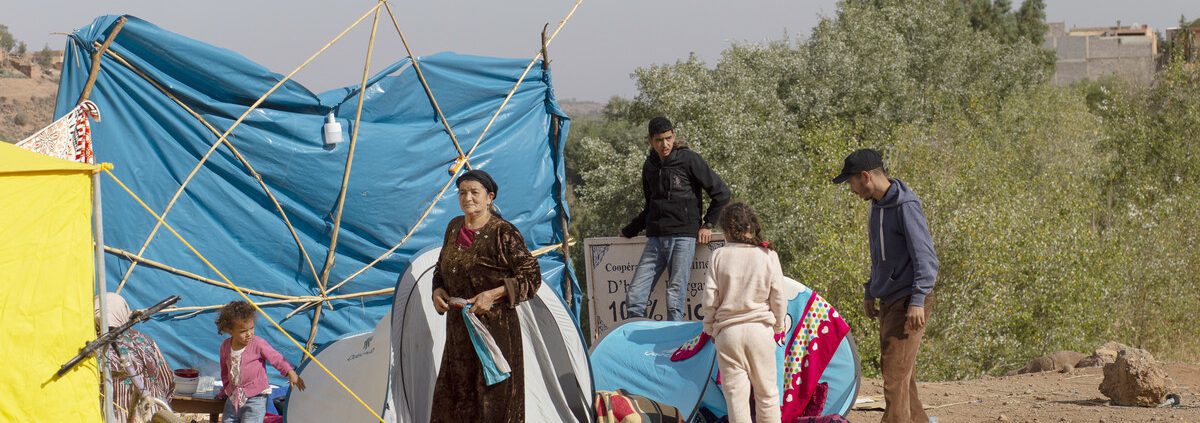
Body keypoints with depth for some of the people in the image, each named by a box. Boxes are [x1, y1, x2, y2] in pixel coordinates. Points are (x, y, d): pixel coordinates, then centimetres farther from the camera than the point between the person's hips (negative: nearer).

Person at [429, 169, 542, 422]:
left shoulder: (503, 233, -10)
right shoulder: (454, 228, 11)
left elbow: (531, 278, -11)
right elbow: (441, 268, 24)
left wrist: (493, 295, -19)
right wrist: (438, 291, 3)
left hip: (494, 324, -7)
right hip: (458, 326, 7)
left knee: (493, 396, -5)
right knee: (453, 397, 7)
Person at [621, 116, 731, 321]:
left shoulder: (688, 160, -3)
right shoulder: (650, 166, 14)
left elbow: (721, 193, 1)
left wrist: (707, 225, 0)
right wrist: (628, 231, 27)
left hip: (683, 237, -5)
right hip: (655, 240, 5)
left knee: (675, 298, -12)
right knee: (634, 297, -4)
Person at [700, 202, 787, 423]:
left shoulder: (720, 255, -3)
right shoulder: (767, 256, -3)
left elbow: (710, 297, -3)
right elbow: (778, 296, 0)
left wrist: (710, 327, 12)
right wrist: (778, 326, 15)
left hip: (728, 330, 0)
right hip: (760, 328, 1)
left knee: (735, 391, 2)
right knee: (766, 391, 10)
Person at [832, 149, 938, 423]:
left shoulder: (905, 206, -16)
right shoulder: (877, 205, 13)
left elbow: (925, 258, -19)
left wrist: (917, 301, -24)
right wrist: (870, 292, 23)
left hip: (907, 305, -9)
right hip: (887, 303, 9)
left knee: (896, 374, -12)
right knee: (901, 375, 12)